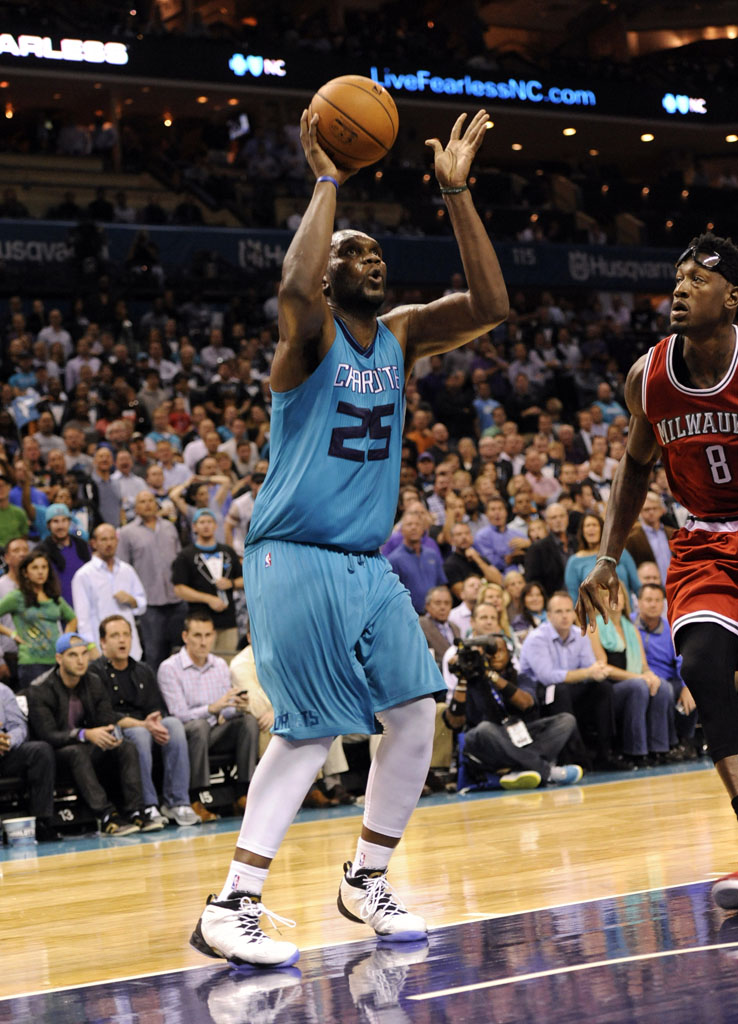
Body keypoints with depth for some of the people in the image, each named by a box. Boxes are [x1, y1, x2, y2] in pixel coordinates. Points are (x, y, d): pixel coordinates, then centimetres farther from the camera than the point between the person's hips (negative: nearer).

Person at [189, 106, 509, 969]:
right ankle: (229, 910, -4)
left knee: (415, 713, 3)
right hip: (296, 559, -7)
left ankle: (366, 881, 20)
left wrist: (456, 192, -7)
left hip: (368, 564, 7)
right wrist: (327, 182, -25)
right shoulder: (309, 332, -9)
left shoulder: (400, 334, 11)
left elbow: (489, 306, -3)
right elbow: (294, 286, -34)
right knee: (310, 732, -10)